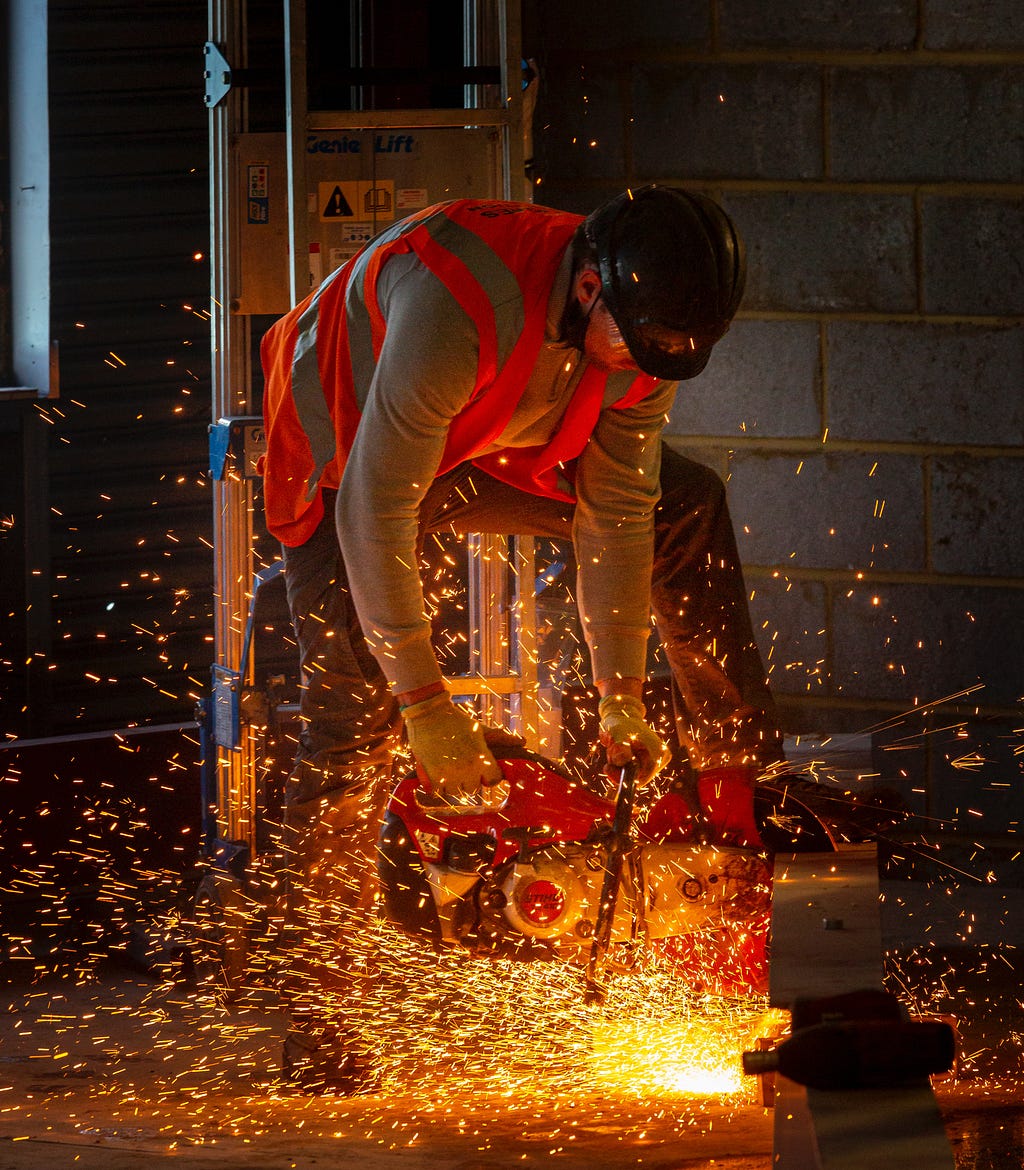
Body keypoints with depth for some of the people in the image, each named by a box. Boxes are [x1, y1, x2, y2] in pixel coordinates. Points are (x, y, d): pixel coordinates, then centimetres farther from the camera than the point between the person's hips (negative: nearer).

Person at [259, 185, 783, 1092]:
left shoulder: (644, 326, -19)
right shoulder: (460, 302, -43)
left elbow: (616, 510, -8)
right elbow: (376, 507, -38)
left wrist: (622, 696, -9)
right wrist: (427, 706, -34)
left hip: (481, 450, 7)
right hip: (346, 458, -7)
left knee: (687, 508, 1)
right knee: (357, 715, -17)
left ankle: (742, 788, 11)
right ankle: (318, 1027, -11)